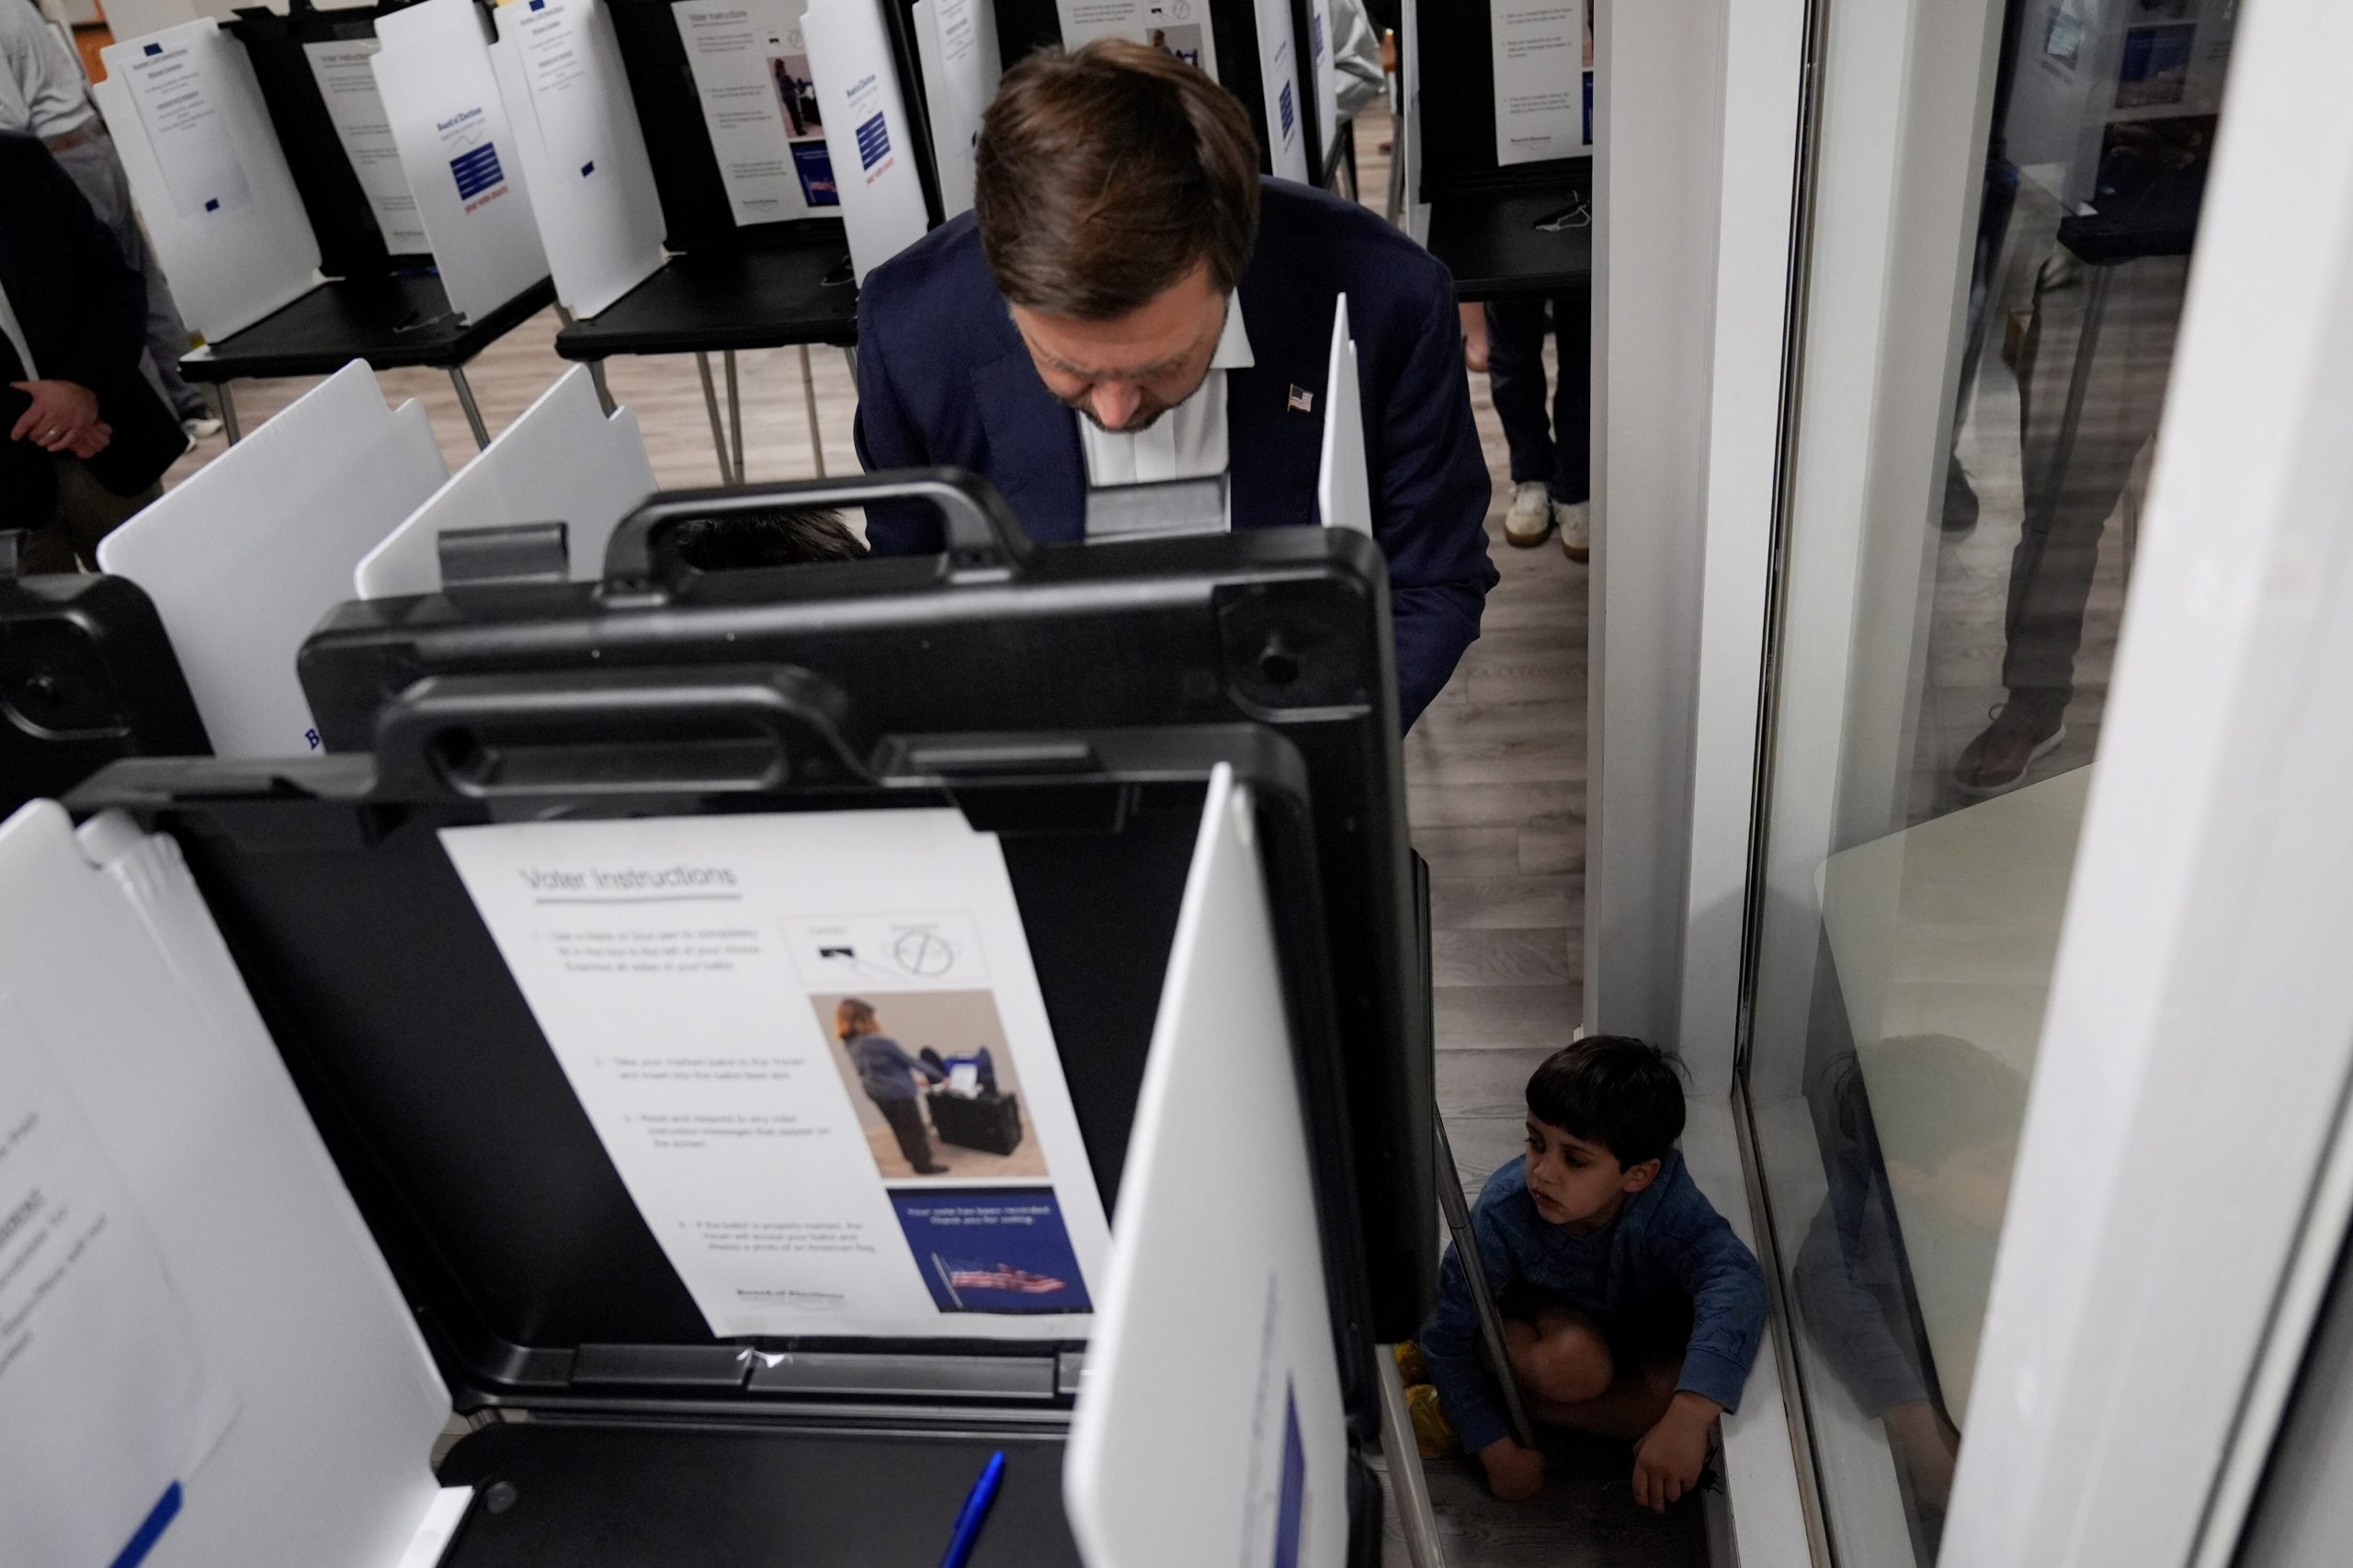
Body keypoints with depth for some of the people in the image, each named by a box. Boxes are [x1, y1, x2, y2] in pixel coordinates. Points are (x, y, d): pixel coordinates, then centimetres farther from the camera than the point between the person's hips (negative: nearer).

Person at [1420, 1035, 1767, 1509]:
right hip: (1545, 1311, -2)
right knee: (1574, 1364, -35)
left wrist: (1687, 1417, -64)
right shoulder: (1504, 1211, -33)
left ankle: (1517, 1400, -13)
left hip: (1645, 1326, 2)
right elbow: (1446, 1330, -24)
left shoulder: (1664, 1200, -36)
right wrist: (1498, 1451, -25)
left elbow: (1734, 1277, -52)